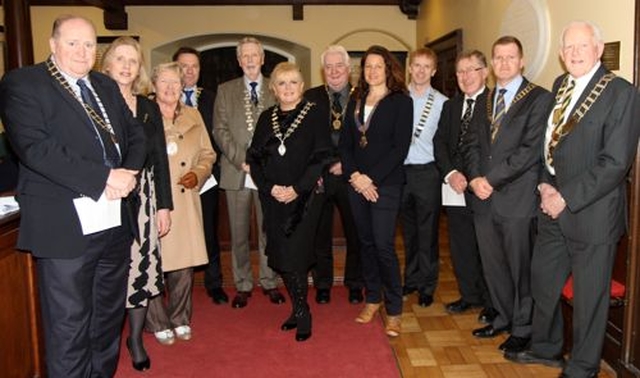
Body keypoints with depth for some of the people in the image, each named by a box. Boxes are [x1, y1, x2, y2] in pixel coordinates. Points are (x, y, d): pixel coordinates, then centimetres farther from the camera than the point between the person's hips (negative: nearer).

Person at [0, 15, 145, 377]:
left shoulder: (107, 86, 16)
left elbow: (136, 135, 13)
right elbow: (35, 148, -17)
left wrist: (127, 174, -8)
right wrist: (104, 178, -21)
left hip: (115, 222, 7)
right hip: (66, 227, -6)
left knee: (110, 317, 18)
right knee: (69, 327, 3)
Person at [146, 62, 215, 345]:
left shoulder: (193, 116, 12)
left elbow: (207, 154, 16)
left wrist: (198, 174, -1)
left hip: (185, 202, 4)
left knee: (184, 264, 8)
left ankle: (180, 319, 26)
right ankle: (158, 323, 17)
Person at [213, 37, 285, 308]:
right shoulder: (225, 91, 10)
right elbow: (220, 130, 2)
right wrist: (241, 160, -10)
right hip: (236, 173, 0)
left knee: (269, 231, 7)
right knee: (239, 234, 6)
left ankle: (270, 282, 21)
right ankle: (242, 285, 19)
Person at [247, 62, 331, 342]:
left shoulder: (314, 114, -2)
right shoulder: (266, 118, 11)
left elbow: (322, 157, -8)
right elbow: (254, 158, 7)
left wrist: (297, 188, -14)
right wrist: (270, 188, -7)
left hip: (303, 197, -4)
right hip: (273, 199, 4)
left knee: (295, 256, -6)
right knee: (281, 256, 7)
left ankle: (302, 313, 12)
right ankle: (298, 308, 24)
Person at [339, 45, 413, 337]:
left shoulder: (401, 101, -2)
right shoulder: (356, 101, 13)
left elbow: (401, 147, -10)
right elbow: (345, 142, 9)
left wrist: (371, 178, -14)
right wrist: (354, 176, -6)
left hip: (385, 184, -5)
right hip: (356, 183, 5)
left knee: (384, 245, -7)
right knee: (366, 242, 11)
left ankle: (394, 310, 7)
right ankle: (372, 298, 26)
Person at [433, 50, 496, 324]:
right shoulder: (450, 106, 14)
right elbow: (440, 142, 7)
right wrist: (450, 174, -8)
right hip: (456, 187, 6)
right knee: (460, 245, 14)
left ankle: (492, 303, 21)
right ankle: (469, 296, 31)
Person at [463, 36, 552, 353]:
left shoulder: (539, 98, -5)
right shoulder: (485, 101, 16)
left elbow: (531, 149, -14)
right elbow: (471, 143, 11)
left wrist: (492, 179, -15)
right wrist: (475, 178, -6)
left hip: (517, 198, -6)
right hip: (484, 197, 6)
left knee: (520, 267, 5)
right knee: (492, 265, 15)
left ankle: (523, 328, 22)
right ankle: (504, 317, 33)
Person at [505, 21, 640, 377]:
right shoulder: (560, 86, 9)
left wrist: (566, 197, -18)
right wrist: (545, 185, -2)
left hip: (592, 211, -7)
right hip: (553, 206, 7)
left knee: (589, 294, 8)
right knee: (543, 280, 18)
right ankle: (546, 348, 40)